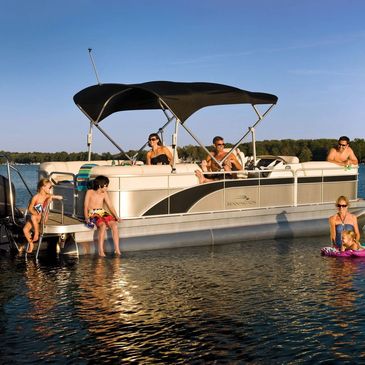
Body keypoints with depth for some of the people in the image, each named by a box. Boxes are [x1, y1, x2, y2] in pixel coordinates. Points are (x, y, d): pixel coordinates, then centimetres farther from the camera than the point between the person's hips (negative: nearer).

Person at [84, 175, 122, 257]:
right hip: (93, 214, -4)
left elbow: (110, 206, 9)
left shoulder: (104, 194, 11)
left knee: (114, 225, -24)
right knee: (103, 225, -35)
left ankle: (117, 249, -23)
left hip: (103, 213, 4)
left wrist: (116, 216, -4)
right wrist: (87, 218, -17)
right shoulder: (90, 192, -1)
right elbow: (86, 206, -3)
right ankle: (101, 250, -34)